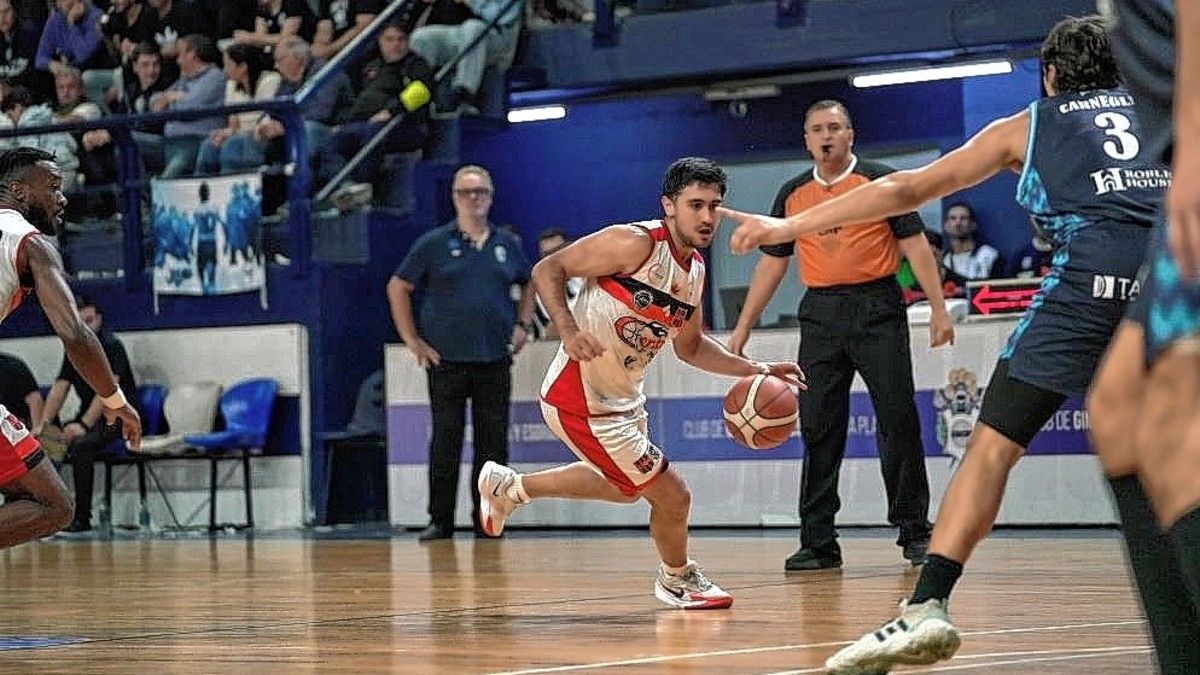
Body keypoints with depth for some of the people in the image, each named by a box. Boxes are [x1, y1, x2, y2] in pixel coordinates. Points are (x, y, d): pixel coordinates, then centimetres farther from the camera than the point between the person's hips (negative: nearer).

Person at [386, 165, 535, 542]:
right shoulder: (434, 243, 1)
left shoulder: (506, 245, 10)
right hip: (446, 361, -3)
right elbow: (398, 288, 4)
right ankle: (440, 522, 4)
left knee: (493, 444, 2)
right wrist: (412, 340, -1)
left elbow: (529, 284, 26)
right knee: (445, 443, -1)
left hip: (495, 360, 3)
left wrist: (523, 325, 11)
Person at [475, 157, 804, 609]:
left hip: (623, 398, 10)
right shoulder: (636, 244, -23)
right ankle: (678, 580, 25)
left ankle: (509, 487, 45)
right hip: (580, 400, -10)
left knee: (626, 488, 32)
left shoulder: (695, 270, 4)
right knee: (672, 495, -5)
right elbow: (548, 269, -20)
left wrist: (755, 370, 6)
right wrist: (569, 332, -34)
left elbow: (690, 347, 18)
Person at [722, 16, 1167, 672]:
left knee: (992, 445, -2)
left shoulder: (1028, 125, 23)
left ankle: (927, 606, -15)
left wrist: (789, 226, 25)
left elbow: (907, 188, 22)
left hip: (1090, 274, -3)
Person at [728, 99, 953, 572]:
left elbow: (914, 244, -1)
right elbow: (772, 263, 17)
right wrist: (742, 328, 14)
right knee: (817, 428, 0)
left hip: (877, 310, -3)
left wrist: (938, 308, -8)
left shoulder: (881, 181, 1)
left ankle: (914, 532, 5)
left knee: (898, 421, -3)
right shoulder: (793, 195, 12)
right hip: (821, 314, 3)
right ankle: (817, 542, 3)